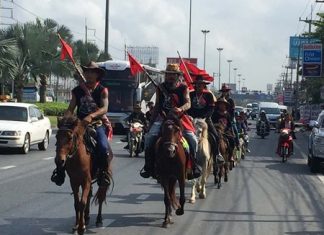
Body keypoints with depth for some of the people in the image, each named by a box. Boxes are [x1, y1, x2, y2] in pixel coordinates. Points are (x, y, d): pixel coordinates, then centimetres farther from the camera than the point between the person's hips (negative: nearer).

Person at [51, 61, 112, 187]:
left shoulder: (102, 90, 2)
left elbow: (104, 109, -11)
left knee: (103, 147, -27)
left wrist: (91, 116, -28)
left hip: (97, 123, -3)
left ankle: (104, 172, -7)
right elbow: (70, 109, 7)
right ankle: (60, 169, -3)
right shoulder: (77, 91, 10)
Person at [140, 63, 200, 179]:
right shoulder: (161, 88, 6)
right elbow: (157, 106, 13)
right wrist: (150, 123, 12)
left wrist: (180, 109, -36)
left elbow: (188, 103, -12)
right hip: (162, 118, 1)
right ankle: (148, 166, -9)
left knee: (193, 140, -16)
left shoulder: (183, 88, 0)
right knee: (149, 137, -19)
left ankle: (193, 164, 1)